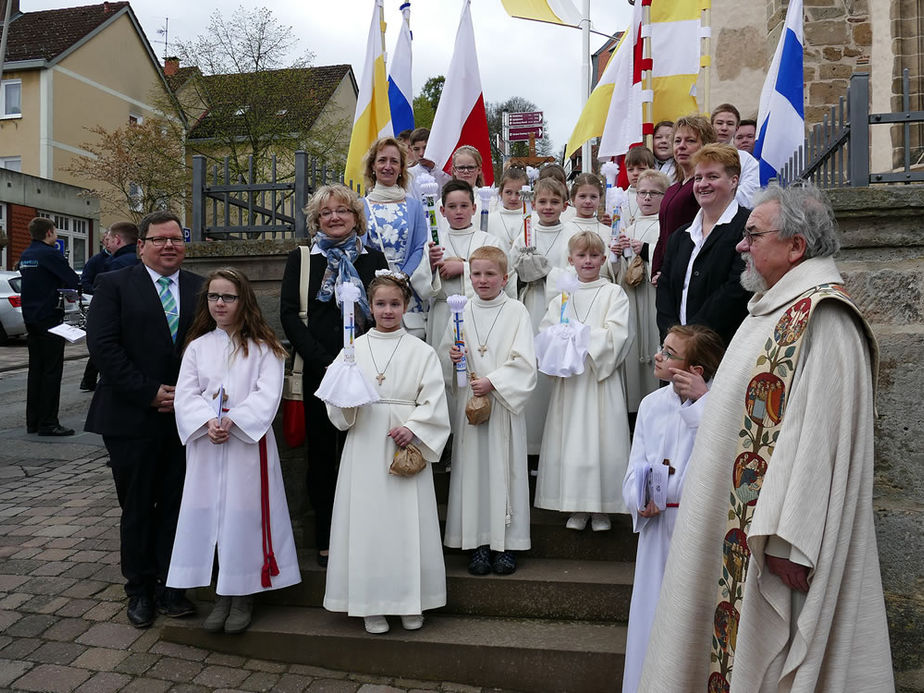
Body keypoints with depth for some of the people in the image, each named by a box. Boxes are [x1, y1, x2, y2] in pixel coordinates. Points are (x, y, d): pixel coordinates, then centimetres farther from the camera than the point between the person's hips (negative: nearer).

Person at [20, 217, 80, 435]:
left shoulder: (25, 255, 13)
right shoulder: (50, 253, -14)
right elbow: (73, 281, -17)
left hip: (30, 317, 9)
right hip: (49, 318, -9)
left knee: (36, 369, 13)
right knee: (52, 371, -5)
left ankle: (33, 421, 18)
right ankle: (48, 423, -3)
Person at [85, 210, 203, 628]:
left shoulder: (201, 289, 8)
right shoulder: (114, 285, 1)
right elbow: (102, 345, -9)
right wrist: (150, 392, -14)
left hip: (185, 417, 2)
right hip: (132, 418, -2)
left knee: (175, 505, 8)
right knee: (137, 508, 10)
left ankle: (169, 586, 21)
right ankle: (140, 589, 25)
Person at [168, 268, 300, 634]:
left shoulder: (263, 348, 1)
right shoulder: (198, 346, 10)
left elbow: (267, 395, -9)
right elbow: (185, 394, 3)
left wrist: (232, 421, -20)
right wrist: (207, 423, -15)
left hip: (248, 443, -3)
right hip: (205, 446, 3)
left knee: (243, 514, 0)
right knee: (210, 514, 6)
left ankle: (244, 596, 15)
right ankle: (222, 596, 19)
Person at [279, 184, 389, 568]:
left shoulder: (373, 259, 11)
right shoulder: (301, 259, 8)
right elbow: (289, 314, -1)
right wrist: (323, 361, -11)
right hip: (318, 372, 0)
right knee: (322, 454, 5)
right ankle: (325, 540, 17)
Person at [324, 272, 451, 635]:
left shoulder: (421, 351, 5)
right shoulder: (353, 349, 7)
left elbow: (434, 401, -1)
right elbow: (337, 405, 5)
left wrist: (413, 428, -15)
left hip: (409, 444, -1)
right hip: (365, 447, 1)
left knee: (408, 521, 2)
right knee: (368, 520, 3)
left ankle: (411, 602, 18)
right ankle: (372, 605, 17)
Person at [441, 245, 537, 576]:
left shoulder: (516, 312, -2)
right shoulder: (462, 312, 7)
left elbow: (524, 362, -8)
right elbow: (444, 356, 12)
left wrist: (492, 382, -17)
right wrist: (451, 357, -10)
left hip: (505, 402, -2)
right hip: (469, 401, 3)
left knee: (504, 468, 2)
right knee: (473, 467, 4)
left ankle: (505, 543, 14)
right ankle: (478, 543, 15)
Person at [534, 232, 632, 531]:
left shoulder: (614, 294, 2)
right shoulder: (561, 296, 12)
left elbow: (615, 335, -9)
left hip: (602, 377, -3)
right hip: (569, 379, 3)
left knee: (601, 437, -2)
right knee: (570, 437, 4)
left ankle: (601, 507, 12)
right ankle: (577, 506, 16)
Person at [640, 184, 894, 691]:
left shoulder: (821, 319, -19)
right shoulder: (776, 306, 12)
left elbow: (818, 438, -26)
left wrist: (787, 539, -27)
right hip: (739, 522, 10)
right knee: (734, 645, 18)